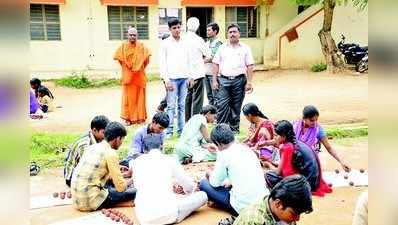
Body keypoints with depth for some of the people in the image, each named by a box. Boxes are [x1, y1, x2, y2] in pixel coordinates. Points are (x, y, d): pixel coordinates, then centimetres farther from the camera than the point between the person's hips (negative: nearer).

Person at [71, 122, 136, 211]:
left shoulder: (92, 147, 11)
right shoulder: (110, 153, -12)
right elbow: (120, 187, -10)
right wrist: (130, 180, 11)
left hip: (76, 200, 8)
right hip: (90, 201, -8)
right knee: (134, 192, -3)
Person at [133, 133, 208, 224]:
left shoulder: (137, 161, 7)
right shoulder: (170, 160, 1)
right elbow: (190, 186, 11)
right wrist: (186, 192, 38)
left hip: (143, 217, 3)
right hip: (168, 215, -3)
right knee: (202, 195, 16)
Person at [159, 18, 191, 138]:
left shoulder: (185, 43, 12)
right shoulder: (165, 43, 1)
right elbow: (162, 62, -2)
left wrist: (190, 77, 10)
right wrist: (166, 80, -9)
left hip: (184, 78, 4)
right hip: (172, 78, -4)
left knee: (182, 105, 5)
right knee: (171, 106, -6)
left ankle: (181, 130, 11)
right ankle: (169, 131, 0)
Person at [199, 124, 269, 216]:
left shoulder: (224, 154, -9)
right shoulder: (246, 149, 10)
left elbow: (214, 183, 0)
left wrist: (210, 174, 21)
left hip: (245, 206, -8)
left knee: (204, 183, 8)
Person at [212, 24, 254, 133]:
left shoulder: (245, 48, 8)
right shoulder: (222, 48, 10)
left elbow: (250, 66, 4)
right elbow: (215, 64, 8)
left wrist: (249, 82, -4)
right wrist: (214, 80, 0)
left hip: (239, 80, 0)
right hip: (224, 80, 0)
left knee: (236, 107, 6)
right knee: (222, 106, -9)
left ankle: (234, 129, 18)